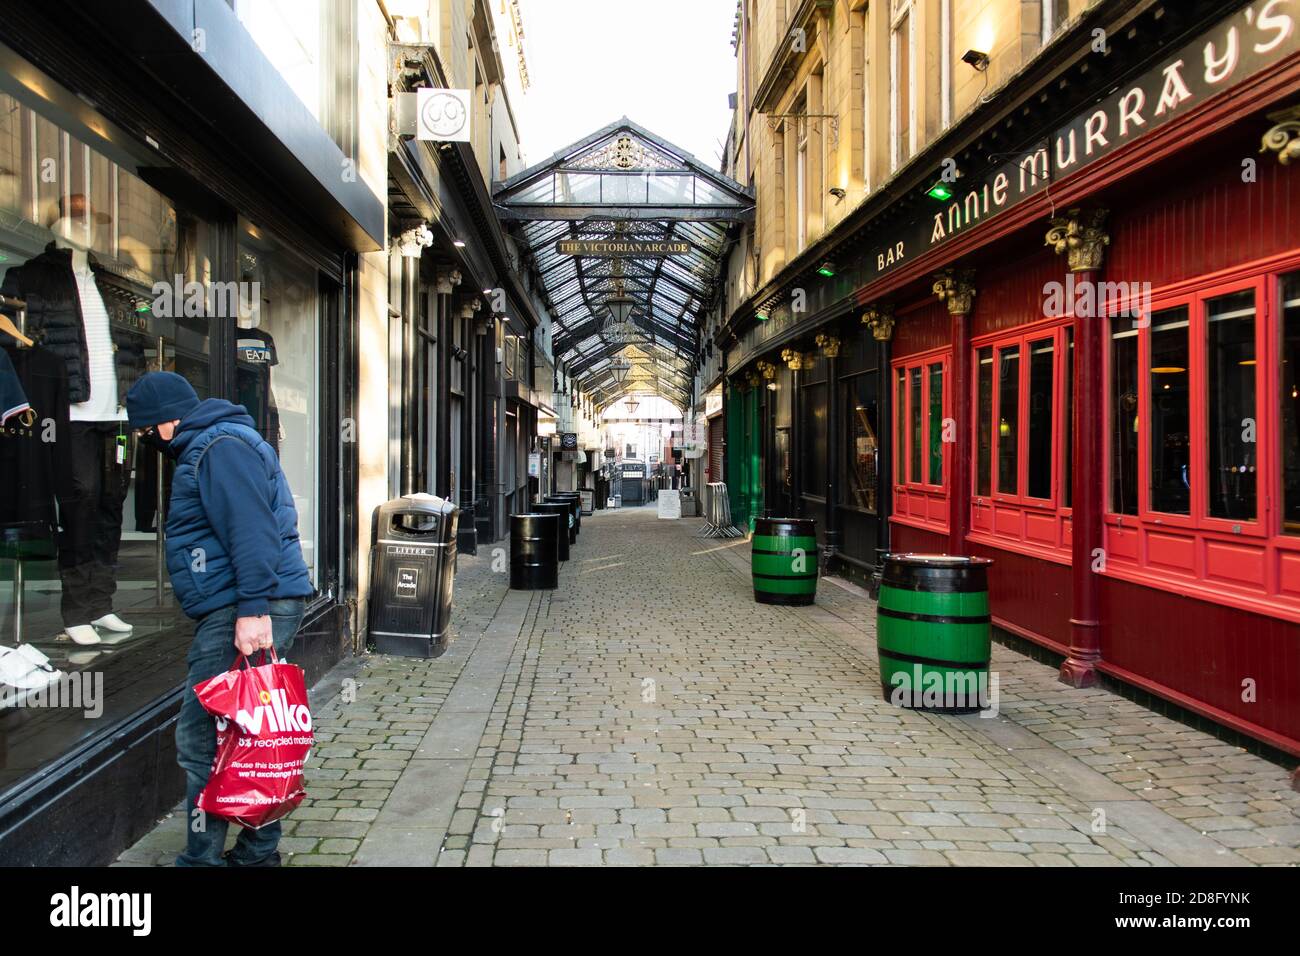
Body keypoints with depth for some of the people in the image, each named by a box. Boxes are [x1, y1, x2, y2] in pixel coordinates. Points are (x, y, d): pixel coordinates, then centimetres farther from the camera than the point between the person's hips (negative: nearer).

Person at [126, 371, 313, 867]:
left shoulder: (221, 446, -12)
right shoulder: (205, 447, 23)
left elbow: (250, 530, -23)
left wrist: (253, 608, -28)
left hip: (246, 614, -11)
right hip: (237, 610, 11)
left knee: (202, 739, -6)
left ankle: (203, 857, 4)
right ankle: (258, 849, 25)